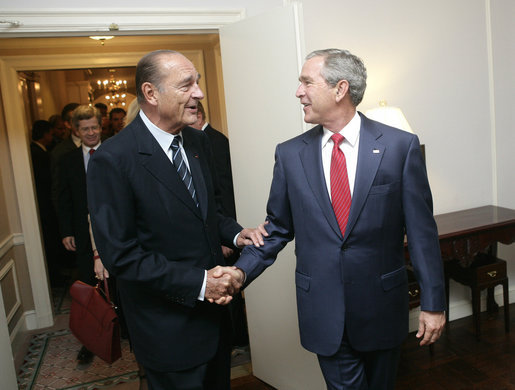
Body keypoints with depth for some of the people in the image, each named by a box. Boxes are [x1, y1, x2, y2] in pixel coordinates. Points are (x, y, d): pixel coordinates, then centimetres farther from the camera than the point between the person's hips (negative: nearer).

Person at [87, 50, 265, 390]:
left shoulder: (199, 141, 2)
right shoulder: (112, 160, -21)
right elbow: (121, 255, -21)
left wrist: (234, 233, -6)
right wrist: (197, 283, -22)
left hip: (213, 306, 7)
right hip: (168, 329, -7)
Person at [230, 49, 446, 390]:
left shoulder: (400, 146, -8)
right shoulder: (290, 154, -2)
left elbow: (421, 230, -6)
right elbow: (277, 229, 4)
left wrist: (433, 303, -4)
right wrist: (241, 272, -10)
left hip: (382, 307, 0)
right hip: (324, 311, 0)